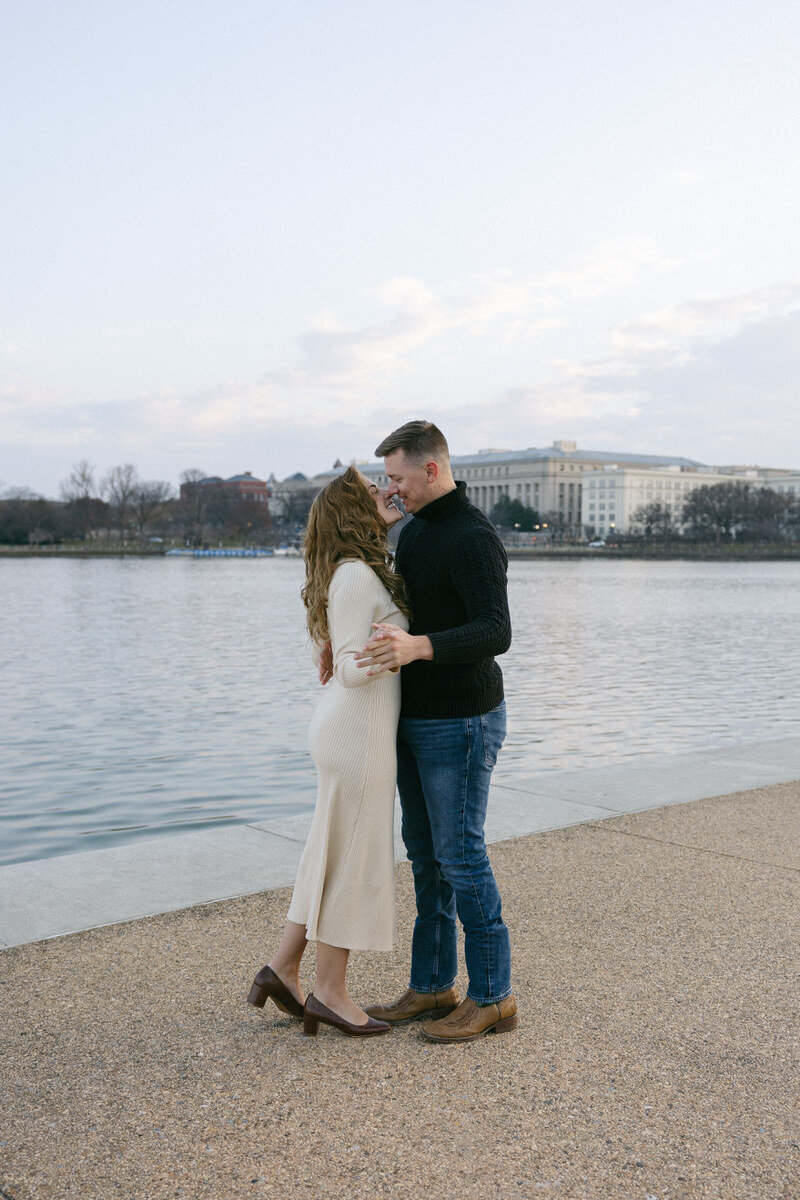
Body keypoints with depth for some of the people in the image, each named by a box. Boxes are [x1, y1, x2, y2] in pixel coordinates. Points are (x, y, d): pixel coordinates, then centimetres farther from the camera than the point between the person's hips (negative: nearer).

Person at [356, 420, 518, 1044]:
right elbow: (402, 611, 23)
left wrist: (417, 646, -44)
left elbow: (496, 633, -29)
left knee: (461, 855, -3)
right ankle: (433, 985, 25)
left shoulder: (473, 538, -18)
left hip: (461, 722, -9)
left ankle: (492, 996, 11)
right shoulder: (417, 530, 12)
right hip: (416, 717, 9)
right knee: (425, 853, 13)